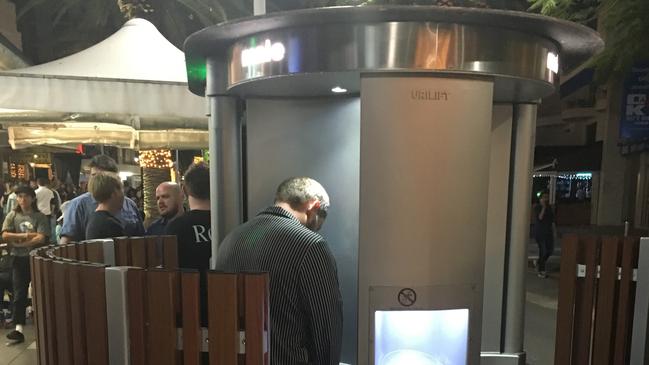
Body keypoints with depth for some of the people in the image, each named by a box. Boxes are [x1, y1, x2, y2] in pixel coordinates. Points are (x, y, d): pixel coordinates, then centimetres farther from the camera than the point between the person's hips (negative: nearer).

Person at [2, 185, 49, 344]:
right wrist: (26, 235, -15)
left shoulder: (40, 217, -3)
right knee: (19, 294, 1)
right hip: (19, 259, 2)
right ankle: (19, 328, 1)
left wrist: (19, 243, -14)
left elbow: (41, 239, -13)